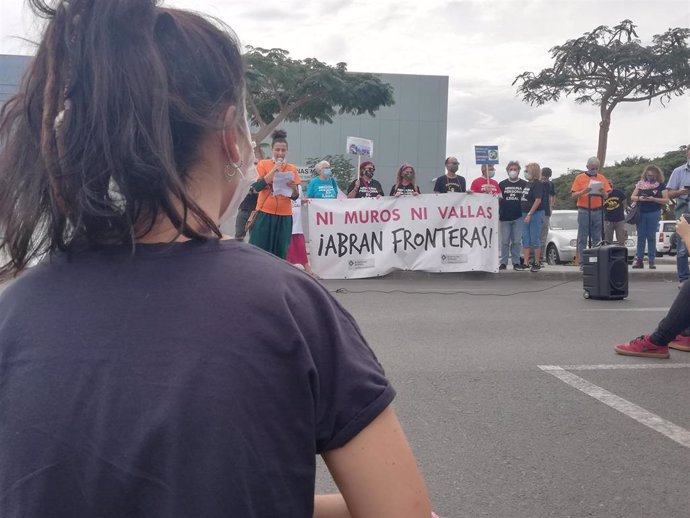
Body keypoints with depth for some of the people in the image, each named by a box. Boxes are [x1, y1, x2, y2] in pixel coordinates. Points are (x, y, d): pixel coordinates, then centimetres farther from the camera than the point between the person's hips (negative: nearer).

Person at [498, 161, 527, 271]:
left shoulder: (524, 184, 5)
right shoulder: (502, 184, 9)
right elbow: (497, 200, 11)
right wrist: (497, 214, 4)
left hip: (518, 217, -1)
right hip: (505, 217, 1)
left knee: (516, 241, 3)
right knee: (504, 241, 3)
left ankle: (516, 262, 9)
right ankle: (503, 262, 9)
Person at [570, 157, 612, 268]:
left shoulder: (602, 178, 13)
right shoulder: (580, 178, 4)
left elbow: (607, 196, 9)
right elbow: (573, 196, -2)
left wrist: (602, 192, -13)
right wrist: (583, 192, -20)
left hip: (598, 212, 3)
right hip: (584, 212, -3)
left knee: (597, 239, 3)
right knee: (582, 239, -3)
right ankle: (582, 263, -1)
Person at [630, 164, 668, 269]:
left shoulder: (661, 185, 0)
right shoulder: (640, 184, 6)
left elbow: (666, 200, -4)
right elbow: (632, 197, 8)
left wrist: (653, 199, -18)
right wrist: (639, 198, -13)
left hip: (654, 213, -2)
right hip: (640, 213, 2)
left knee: (651, 236, -1)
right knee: (641, 236, 3)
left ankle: (651, 260, 2)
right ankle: (639, 259, 4)